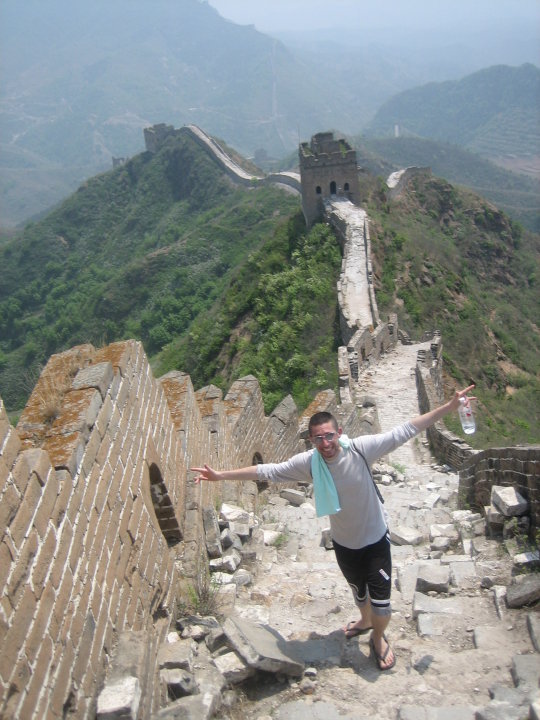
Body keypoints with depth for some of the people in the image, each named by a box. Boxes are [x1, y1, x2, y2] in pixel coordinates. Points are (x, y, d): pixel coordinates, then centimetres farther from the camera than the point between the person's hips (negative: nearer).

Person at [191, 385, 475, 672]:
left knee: (381, 602, 4)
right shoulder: (308, 462, -20)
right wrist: (222, 475, -12)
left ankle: (378, 637, 39)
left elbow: (405, 430, -27)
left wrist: (449, 407, -30)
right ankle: (365, 621, 62)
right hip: (344, 543, 3)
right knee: (359, 591, 27)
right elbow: (267, 471, -13)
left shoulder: (360, 448, -28)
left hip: (376, 539, -2)